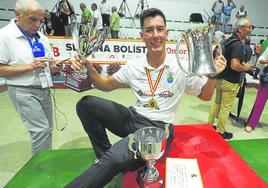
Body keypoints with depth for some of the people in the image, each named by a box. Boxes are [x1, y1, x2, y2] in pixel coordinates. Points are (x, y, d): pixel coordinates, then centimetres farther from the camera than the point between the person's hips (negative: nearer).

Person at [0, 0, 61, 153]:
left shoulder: (41, 37, 10)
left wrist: (58, 67, -7)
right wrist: (29, 67, -20)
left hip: (44, 89, 6)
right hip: (24, 92, -6)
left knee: (47, 129, 12)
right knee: (41, 129, -11)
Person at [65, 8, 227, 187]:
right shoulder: (133, 66, 2)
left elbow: (205, 95, 4)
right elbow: (106, 85, 12)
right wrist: (89, 69, -7)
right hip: (134, 117, 5)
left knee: (115, 159, -32)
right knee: (86, 104, -7)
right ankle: (105, 156, 4)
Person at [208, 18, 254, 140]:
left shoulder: (228, 40, 8)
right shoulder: (238, 44, -19)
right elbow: (235, 66, -29)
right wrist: (245, 68, -9)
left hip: (220, 78, 9)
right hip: (230, 81, -8)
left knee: (217, 103, 18)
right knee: (225, 108, 4)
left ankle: (209, 125, 29)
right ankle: (221, 132, 18)